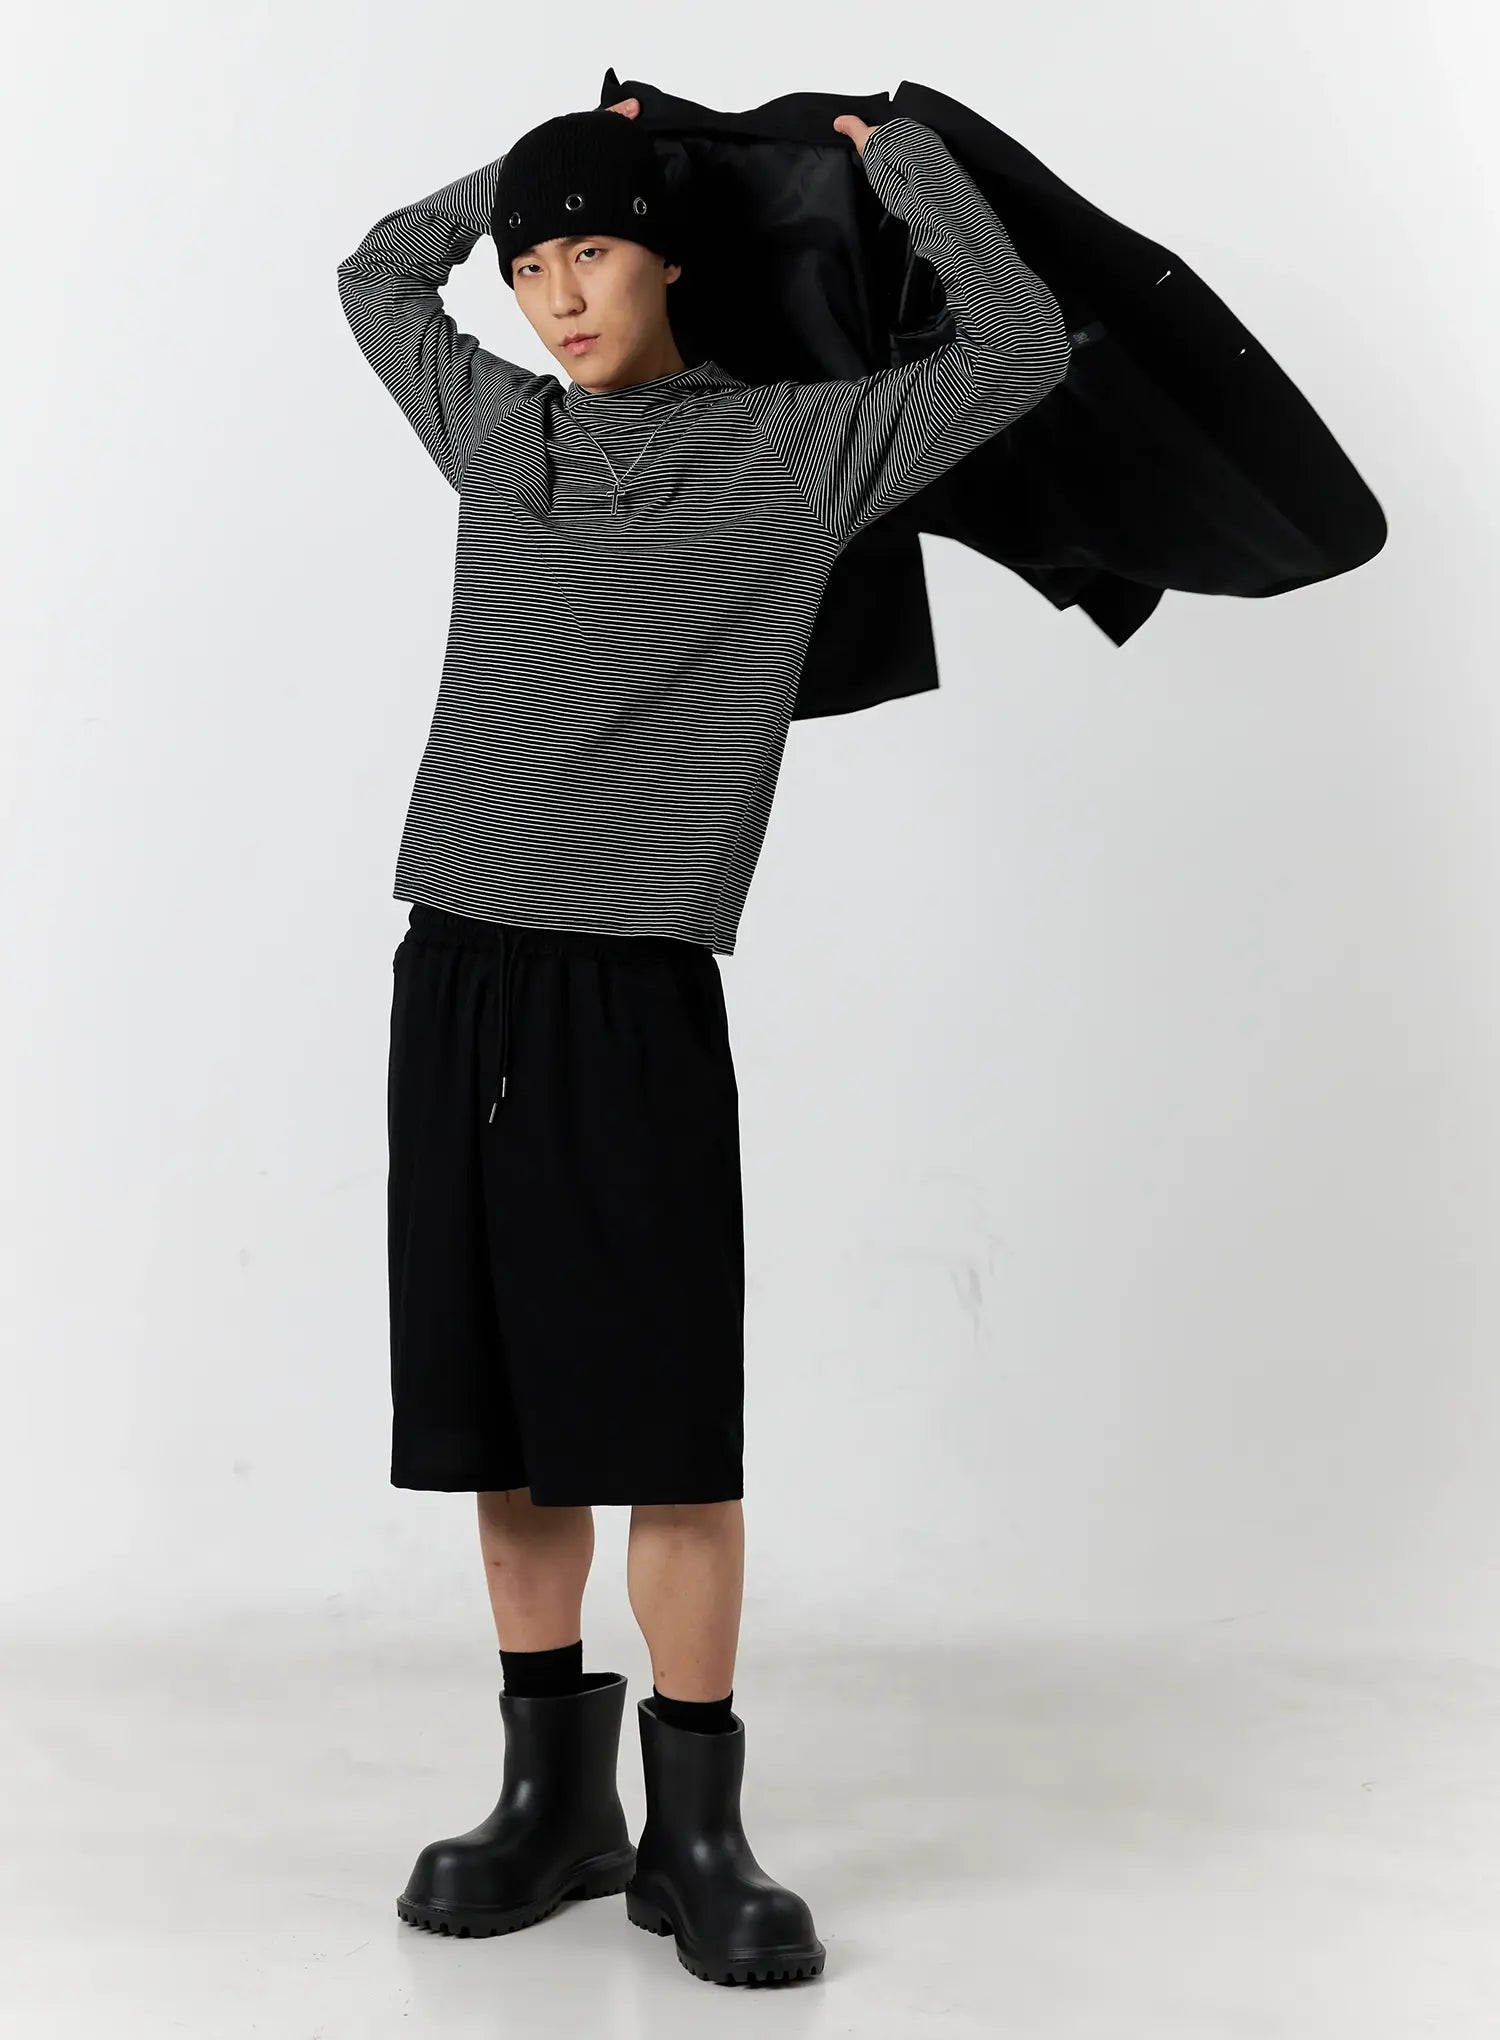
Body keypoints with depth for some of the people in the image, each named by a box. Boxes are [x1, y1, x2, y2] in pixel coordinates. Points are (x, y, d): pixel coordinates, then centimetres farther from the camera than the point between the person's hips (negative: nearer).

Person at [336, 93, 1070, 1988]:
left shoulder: (791, 449, 5)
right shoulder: (502, 429, 16)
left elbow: (1019, 350, 6)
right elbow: (378, 272, 34)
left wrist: (894, 154, 12)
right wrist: (546, 152, 27)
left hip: (634, 992, -4)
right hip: (455, 970, 4)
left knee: (666, 1422, -4)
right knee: (496, 1410, 7)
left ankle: (698, 1828, 8)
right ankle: (554, 1796, 19)